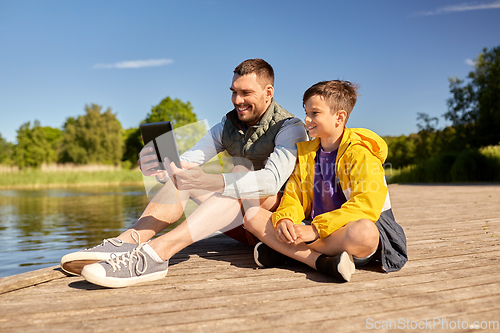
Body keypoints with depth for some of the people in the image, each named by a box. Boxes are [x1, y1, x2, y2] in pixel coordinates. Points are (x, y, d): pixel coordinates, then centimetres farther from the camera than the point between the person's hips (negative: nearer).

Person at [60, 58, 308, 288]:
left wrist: (206, 182, -46)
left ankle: (156, 253, -46)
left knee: (243, 170, -34)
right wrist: (159, 166, -28)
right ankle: (127, 242, -29)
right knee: (184, 174, -13)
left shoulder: (290, 128, -12)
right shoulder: (227, 126, 7)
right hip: (240, 225, 6)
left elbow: (273, 179, -32)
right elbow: (184, 161, -3)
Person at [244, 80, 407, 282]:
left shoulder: (360, 152, -10)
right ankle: (322, 261, -27)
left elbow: (367, 205, -23)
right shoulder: (306, 151, 12)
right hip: (313, 227, 6)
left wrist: (316, 229, -28)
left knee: (364, 232, -43)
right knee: (253, 216, -12)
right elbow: (293, 195, 9)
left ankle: (286, 251, -22)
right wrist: (284, 219, -16)